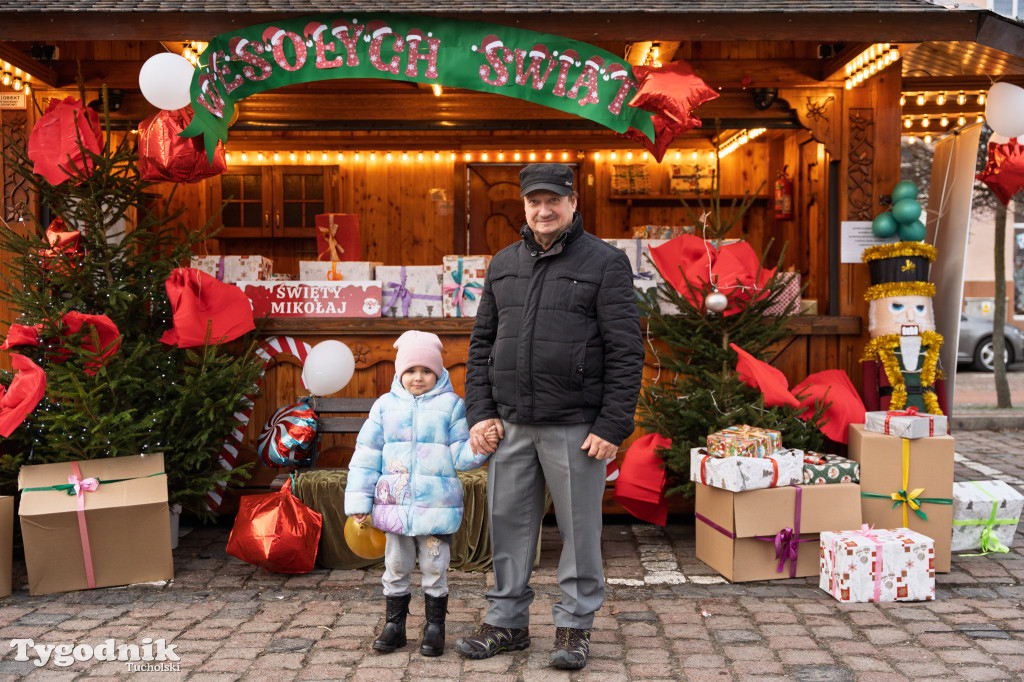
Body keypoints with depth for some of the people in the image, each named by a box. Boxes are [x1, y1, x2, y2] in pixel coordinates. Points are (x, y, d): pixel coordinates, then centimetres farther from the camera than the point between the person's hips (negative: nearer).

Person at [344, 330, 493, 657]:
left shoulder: (451, 405, 1)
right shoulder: (385, 405, 6)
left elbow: (460, 455, 0)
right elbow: (366, 455, 6)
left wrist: (480, 448, -22)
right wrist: (359, 502, 3)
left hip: (436, 506, -2)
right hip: (394, 505, 2)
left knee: (435, 568, 6)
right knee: (395, 567, 12)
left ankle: (435, 627, 20)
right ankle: (393, 624, 26)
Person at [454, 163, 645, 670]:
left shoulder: (605, 262, -3)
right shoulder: (504, 264, 13)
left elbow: (626, 351, -7)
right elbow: (482, 343, 15)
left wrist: (613, 426, -12)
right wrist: (480, 412, 5)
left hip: (575, 427, -5)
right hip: (511, 424, 5)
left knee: (579, 528, 5)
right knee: (509, 523, 11)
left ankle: (574, 626, 20)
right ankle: (507, 621, 26)